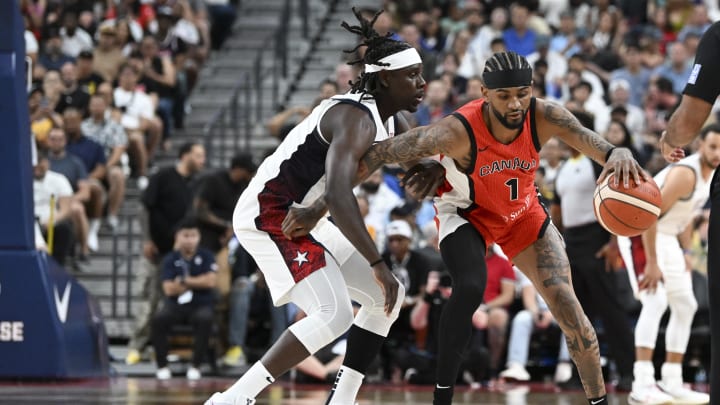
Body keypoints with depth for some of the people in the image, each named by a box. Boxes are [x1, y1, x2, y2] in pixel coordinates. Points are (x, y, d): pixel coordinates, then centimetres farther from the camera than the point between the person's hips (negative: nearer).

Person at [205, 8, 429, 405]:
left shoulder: (392, 124, 7)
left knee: (389, 298, 10)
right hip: (268, 213, -11)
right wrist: (377, 264, -36)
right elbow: (338, 197, -37)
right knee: (334, 313, -24)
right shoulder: (356, 119, -24)